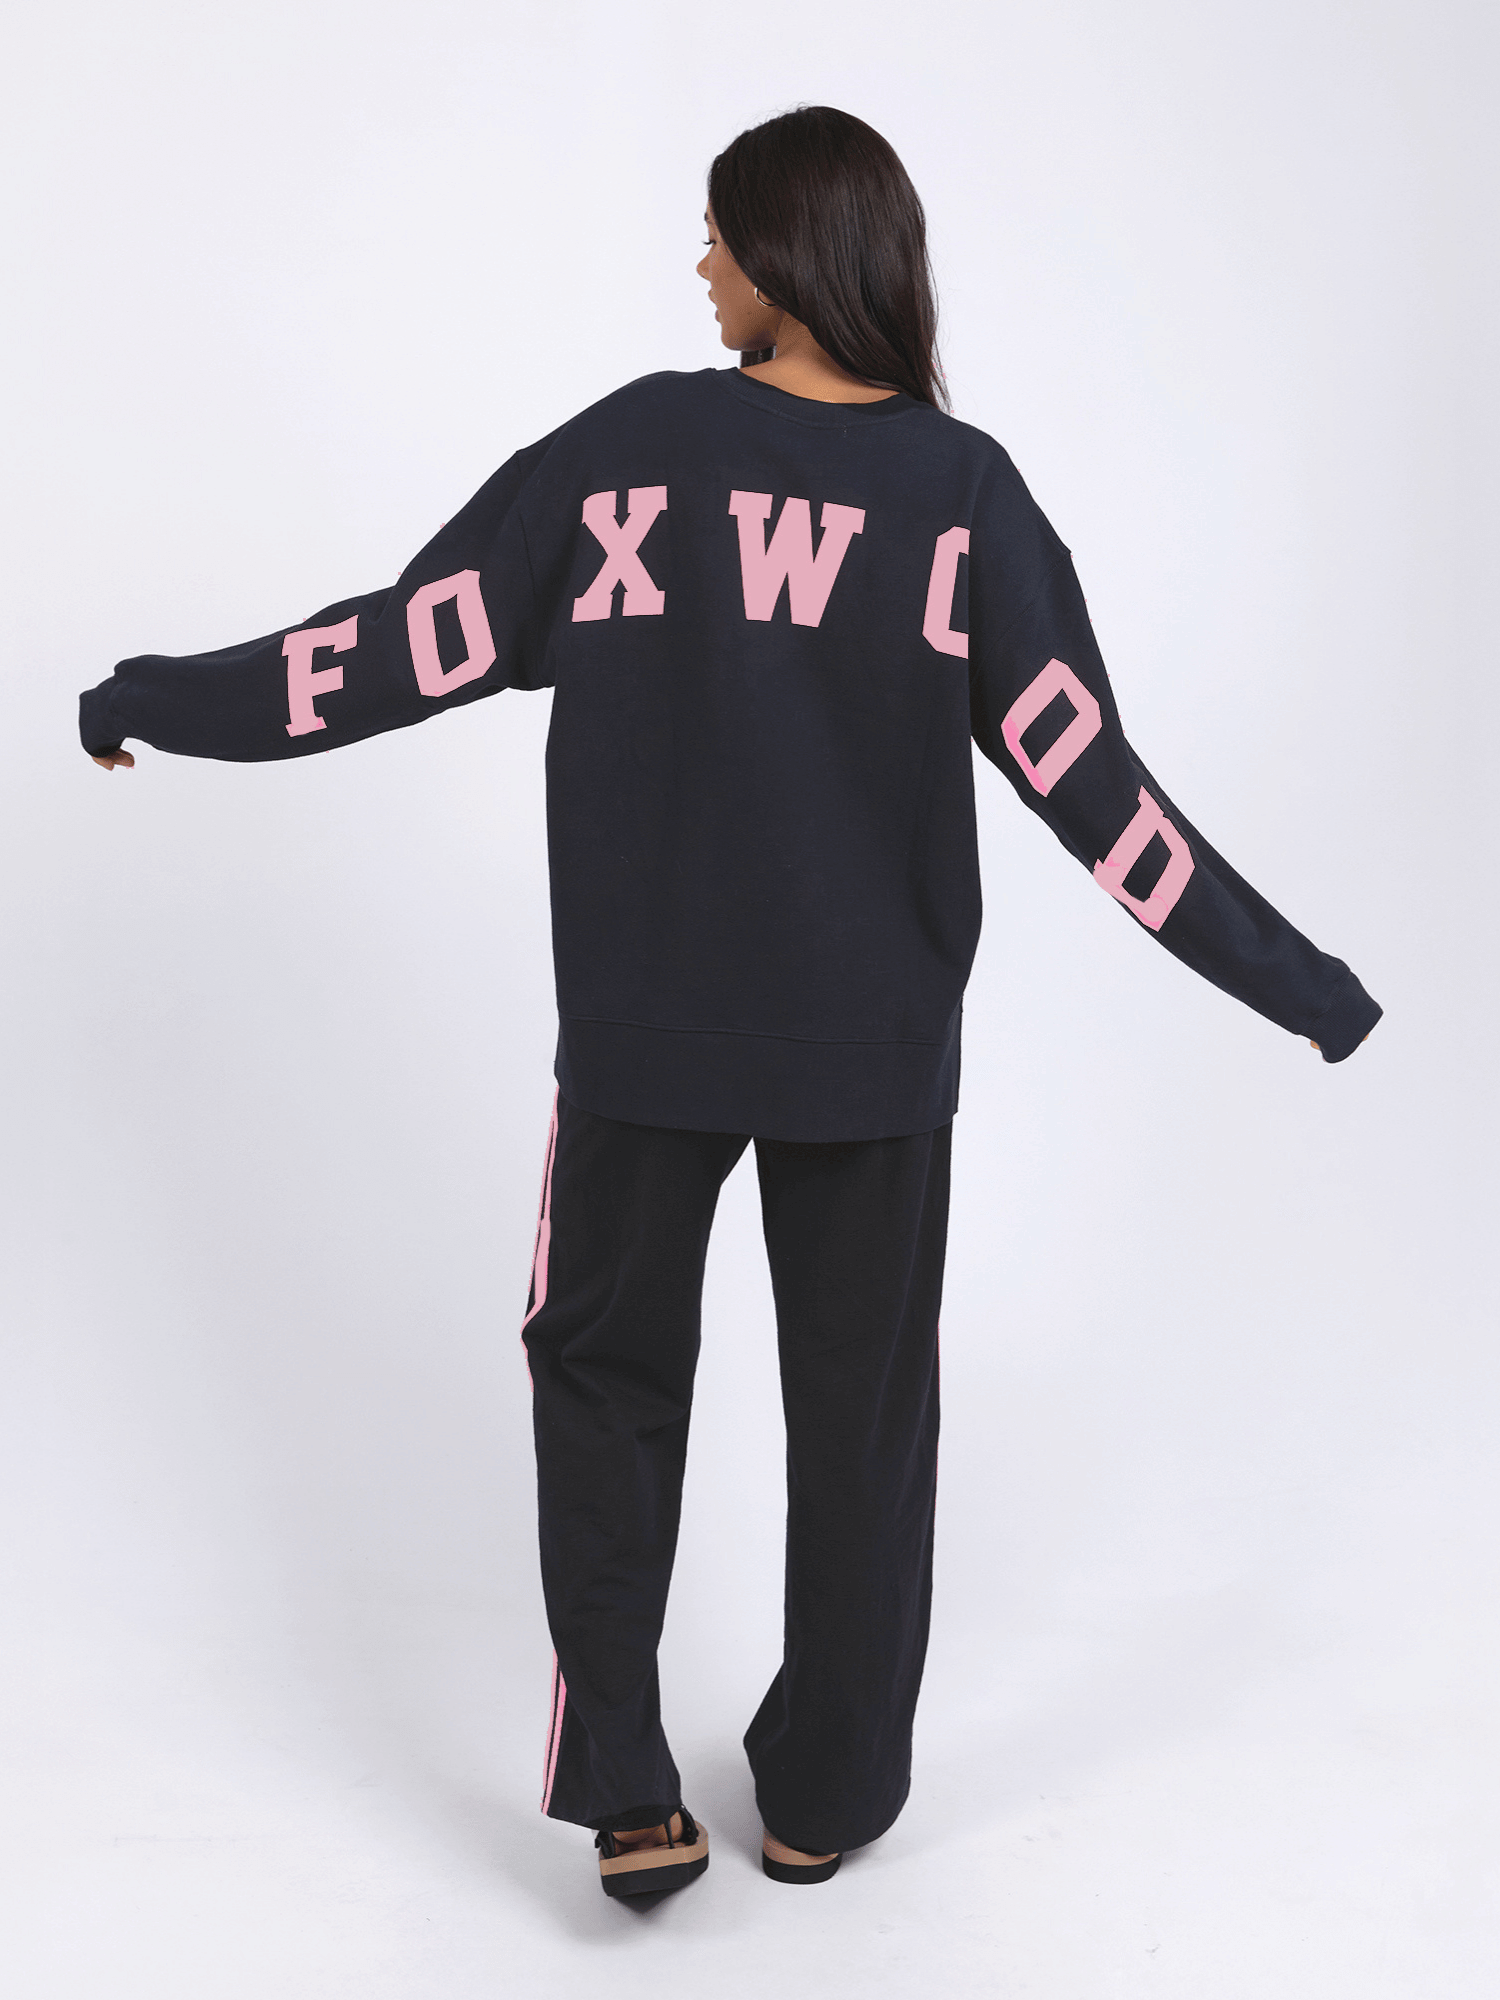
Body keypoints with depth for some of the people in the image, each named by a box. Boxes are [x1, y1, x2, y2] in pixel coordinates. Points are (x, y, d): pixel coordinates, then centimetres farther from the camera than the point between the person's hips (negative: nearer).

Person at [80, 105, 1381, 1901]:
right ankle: (821, 1796, 30)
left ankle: (627, 1797, 14)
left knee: (607, 1369, 19)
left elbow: (401, 651, -7)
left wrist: (150, 702, 6)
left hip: (649, 1027, -1)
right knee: (859, 1401, 16)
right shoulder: (963, 493, -6)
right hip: (875, 1038, 1)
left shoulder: (635, 449, -8)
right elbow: (1090, 781, -8)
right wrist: (1295, 983, 0)